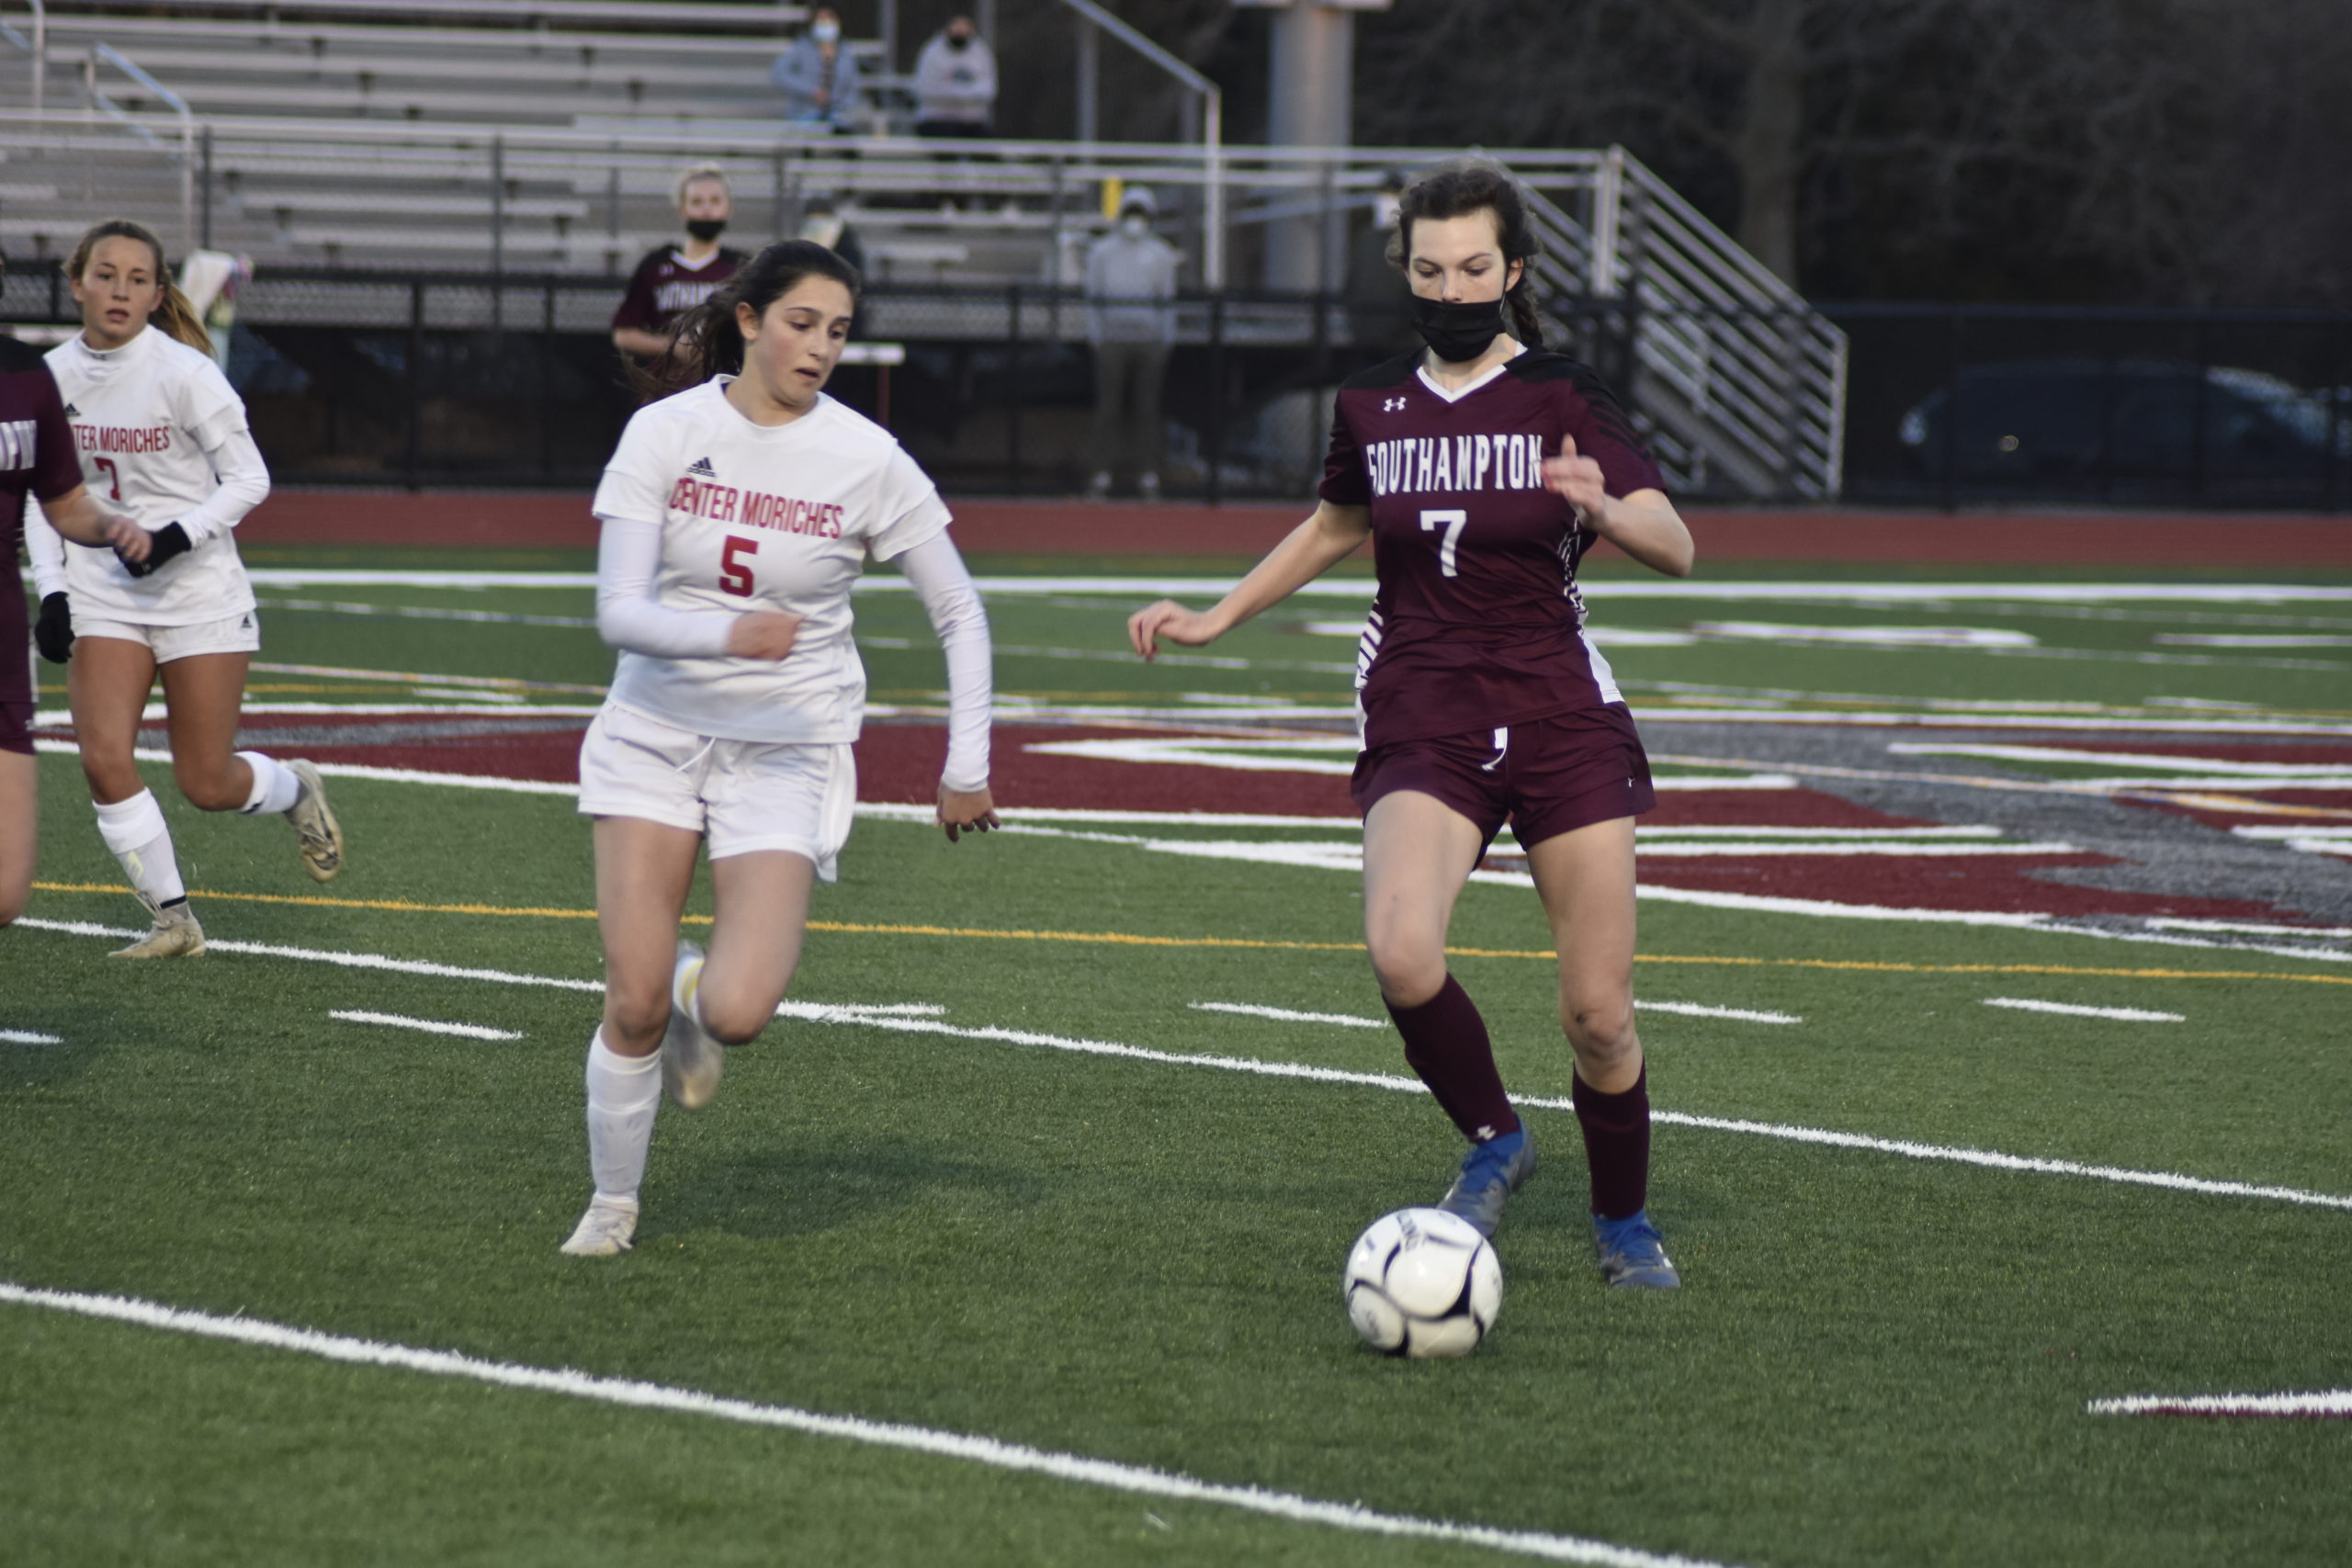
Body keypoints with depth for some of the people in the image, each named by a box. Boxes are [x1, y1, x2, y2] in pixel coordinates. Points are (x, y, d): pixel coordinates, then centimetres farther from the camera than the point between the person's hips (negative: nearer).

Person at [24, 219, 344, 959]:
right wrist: (51, 592, 0)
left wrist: (177, 536, -23)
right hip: (103, 598, 3)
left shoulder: (183, 372, -13)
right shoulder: (51, 377, 0)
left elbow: (249, 479, -10)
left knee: (208, 785, 0)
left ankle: (293, 789, 36)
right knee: (104, 759, -15)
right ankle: (173, 920, 1)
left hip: (200, 594, -3)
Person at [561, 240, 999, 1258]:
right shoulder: (664, 433, -8)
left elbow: (959, 612, 1)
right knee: (631, 1007, -6)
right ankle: (613, 1205, 19)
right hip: (656, 731, 1)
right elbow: (618, 612, -15)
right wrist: (729, 636, -33)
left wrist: (968, 769, -4)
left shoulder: (866, 459, -8)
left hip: (787, 752, -1)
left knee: (739, 1013, -18)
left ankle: (699, 993, 20)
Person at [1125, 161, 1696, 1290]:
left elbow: (1675, 548, -11)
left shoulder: (1561, 400, -2)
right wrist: (1217, 617, 27)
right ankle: (1492, 1143, 0)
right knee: (1401, 954, -27)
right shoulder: (1373, 406, 8)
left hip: (1563, 726, -2)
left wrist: (1603, 507, -32)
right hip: (1423, 726, 2)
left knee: (1597, 1015, -3)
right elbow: (1339, 527, 29)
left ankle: (1624, 1226, 23)